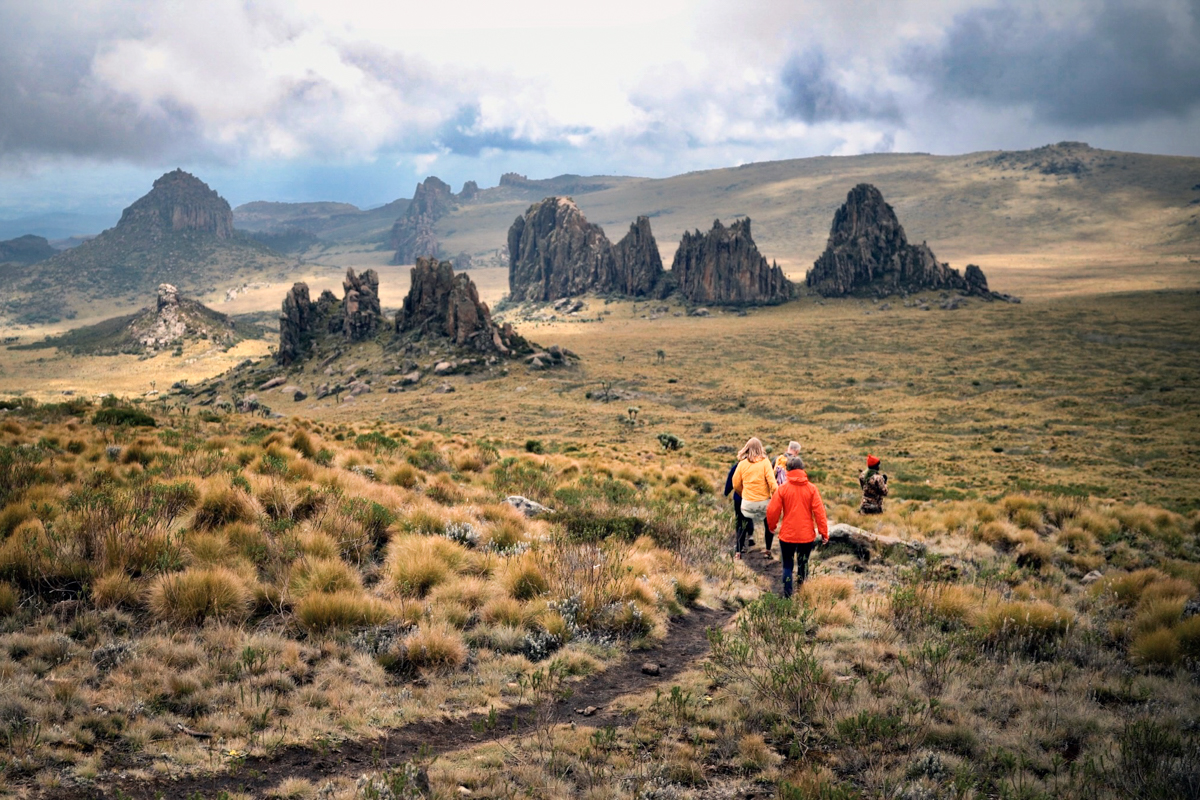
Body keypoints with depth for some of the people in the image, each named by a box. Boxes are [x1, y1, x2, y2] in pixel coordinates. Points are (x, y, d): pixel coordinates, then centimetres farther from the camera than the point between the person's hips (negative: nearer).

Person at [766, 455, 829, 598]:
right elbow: (819, 511, -7)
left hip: (787, 534, -1)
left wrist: (772, 526, 13)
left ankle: (787, 596, 1)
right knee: (803, 565, 18)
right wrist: (824, 532, -1)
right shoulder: (811, 489, -5)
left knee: (787, 566, 9)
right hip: (807, 535, 1)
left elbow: (772, 510, -6)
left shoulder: (783, 488, -8)